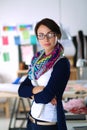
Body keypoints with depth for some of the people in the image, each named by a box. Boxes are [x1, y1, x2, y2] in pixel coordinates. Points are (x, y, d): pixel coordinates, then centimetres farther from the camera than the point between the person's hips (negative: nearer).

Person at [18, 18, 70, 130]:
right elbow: (21, 90, 2)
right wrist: (36, 89, -16)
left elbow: (46, 97, -22)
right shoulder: (37, 60, 6)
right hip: (32, 120, 6)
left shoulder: (62, 63, -15)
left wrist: (31, 93, -3)